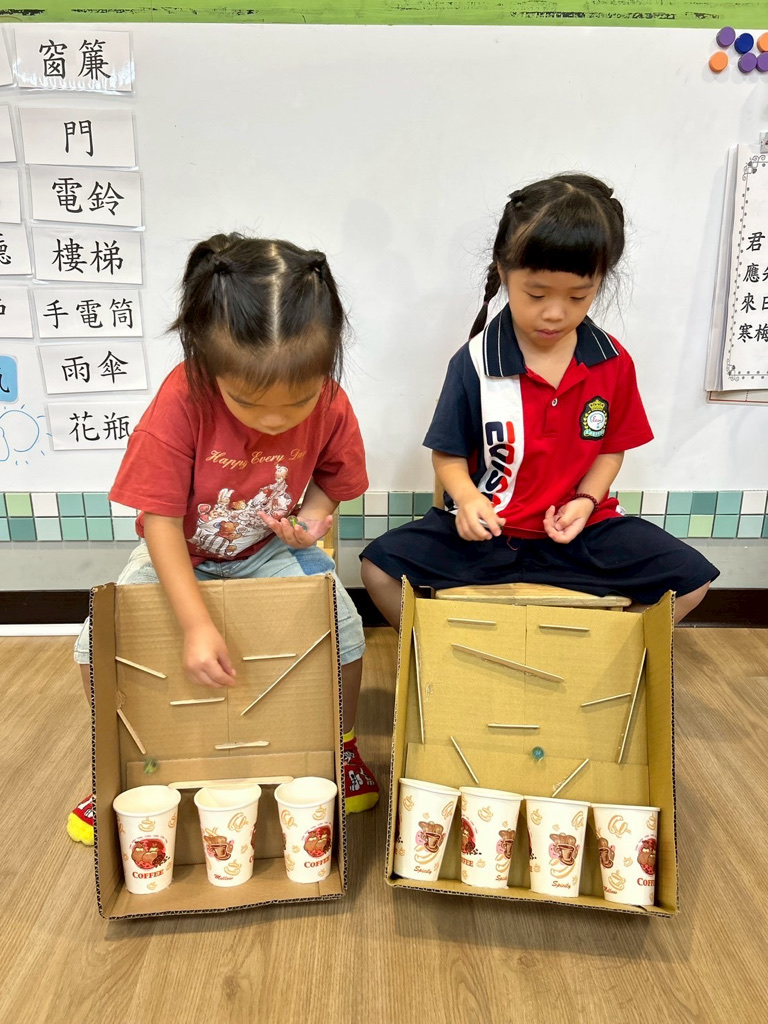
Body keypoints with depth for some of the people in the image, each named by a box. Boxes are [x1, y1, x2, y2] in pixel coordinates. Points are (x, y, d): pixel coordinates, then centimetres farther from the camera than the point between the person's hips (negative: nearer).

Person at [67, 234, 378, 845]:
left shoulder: (330, 407, -22)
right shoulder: (181, 399, -31)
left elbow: (332, 475, 1)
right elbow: (159, 518, -26)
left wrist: (315, 512, -23)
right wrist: (197, 624, -33)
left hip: (271, 549, 1)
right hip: (181, 552, 0)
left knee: (346, 628, -19)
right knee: (98, 644, -16)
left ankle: (342, 744, 13)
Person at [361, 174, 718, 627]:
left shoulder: (613, 363, -3)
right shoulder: (473, 364, -11)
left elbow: (611, 448, 8)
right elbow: (449, 454, -3)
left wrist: (585, 501, -10)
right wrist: (466, 495, -24)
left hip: (578, 527, 3)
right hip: (486, 526, -2)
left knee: (692, 579, -9)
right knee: (381, 567, -20)